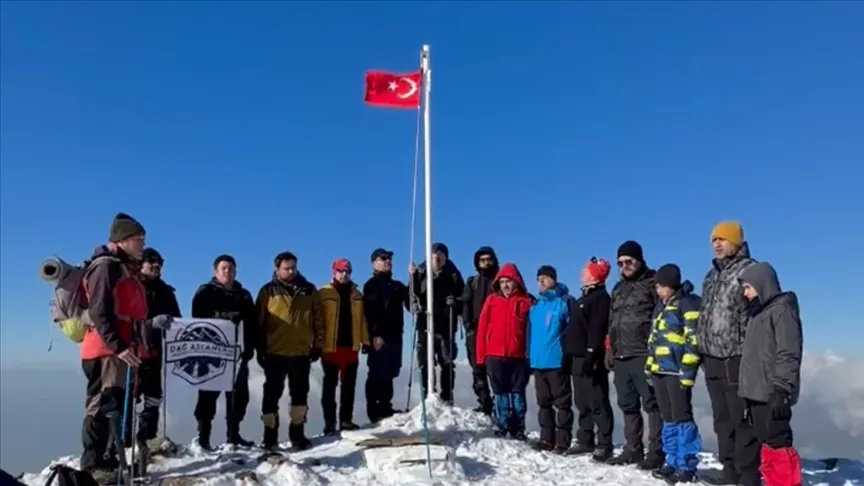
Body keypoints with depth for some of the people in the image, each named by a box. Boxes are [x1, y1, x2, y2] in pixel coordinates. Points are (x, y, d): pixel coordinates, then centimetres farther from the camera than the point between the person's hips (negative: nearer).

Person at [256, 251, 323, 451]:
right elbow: (259, 323, 0)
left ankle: (297, 433, 21)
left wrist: (317, 345, 4)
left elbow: (318, 320, 8)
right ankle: (270, 435, 14)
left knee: (300, 395, 10)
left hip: (301, 353, 2)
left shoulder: (309, 290, 6)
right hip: (274, 353, -2)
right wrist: (260, 349, -3)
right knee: (272, 395, 5)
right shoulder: (268, 292, 1)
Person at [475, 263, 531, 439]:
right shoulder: (492, 300, 4)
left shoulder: (526, 301, 1)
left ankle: (518, 429, 16)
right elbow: (482, 328, 4)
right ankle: (501, 427, 17)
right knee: (500, 394, 9)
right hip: (495, 355, 1)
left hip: (518, 356, -1)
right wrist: (481, 355, 0)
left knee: (518, 393, 7)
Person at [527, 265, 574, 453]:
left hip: (557, 361, -7)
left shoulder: (564, 302, -6)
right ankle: (546, 438, 23)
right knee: (543, 402, 14)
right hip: (538, 361, 7)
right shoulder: (535, 305, 14)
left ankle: (563, 441, 6)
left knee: (562, 402, 2)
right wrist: (529, 356, 14)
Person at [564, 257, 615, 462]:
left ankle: (604, 445, -2)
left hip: (590, 359, -10)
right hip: (578, 358, 10)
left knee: (598, 403, -6)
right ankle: (585, 440, 22)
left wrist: (591, 356, -25)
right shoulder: (584, 298, 21)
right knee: (582, 403, 14)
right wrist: (568, 356, 21)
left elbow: (597, 330, -19)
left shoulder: (600, 298, -10)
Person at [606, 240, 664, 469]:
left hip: (644, 355, -8)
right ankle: (632, 449, 20)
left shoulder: (652, 283, -2)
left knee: (652, 403, -5)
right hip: (621, 357, 8)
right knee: (628, 405, 12)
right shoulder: (618, 288, 21)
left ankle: (656, 452, 0)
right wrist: (611, 352, 18)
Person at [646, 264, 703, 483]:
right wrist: (649, 366, 19)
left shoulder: (688, 303, -8)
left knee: (682, 416, -5)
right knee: (668, 418, 12)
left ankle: (687, 466, 1)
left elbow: (693, 339, -14)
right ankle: (673, 462, 19)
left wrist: (688, 369, -19)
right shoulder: (660, 307, 18)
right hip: (660, 369, 9)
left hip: (677, 370, -9)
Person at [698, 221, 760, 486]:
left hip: (737, 359, -8)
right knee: (723, 420, 14)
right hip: (713, 360, 9)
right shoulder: (711, 276, 18)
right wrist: (702, 350, 18)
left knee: (743, 419, -3)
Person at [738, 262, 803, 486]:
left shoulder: (782, 310, -9)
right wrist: (747, 391, 20)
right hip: (757, 393, 9)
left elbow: (788, 356, -16)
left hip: (772, 394, -9)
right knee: (766, 443, 10)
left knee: (777, 442, -8)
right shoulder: (759, 313, 18)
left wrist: (781, 391, -20)